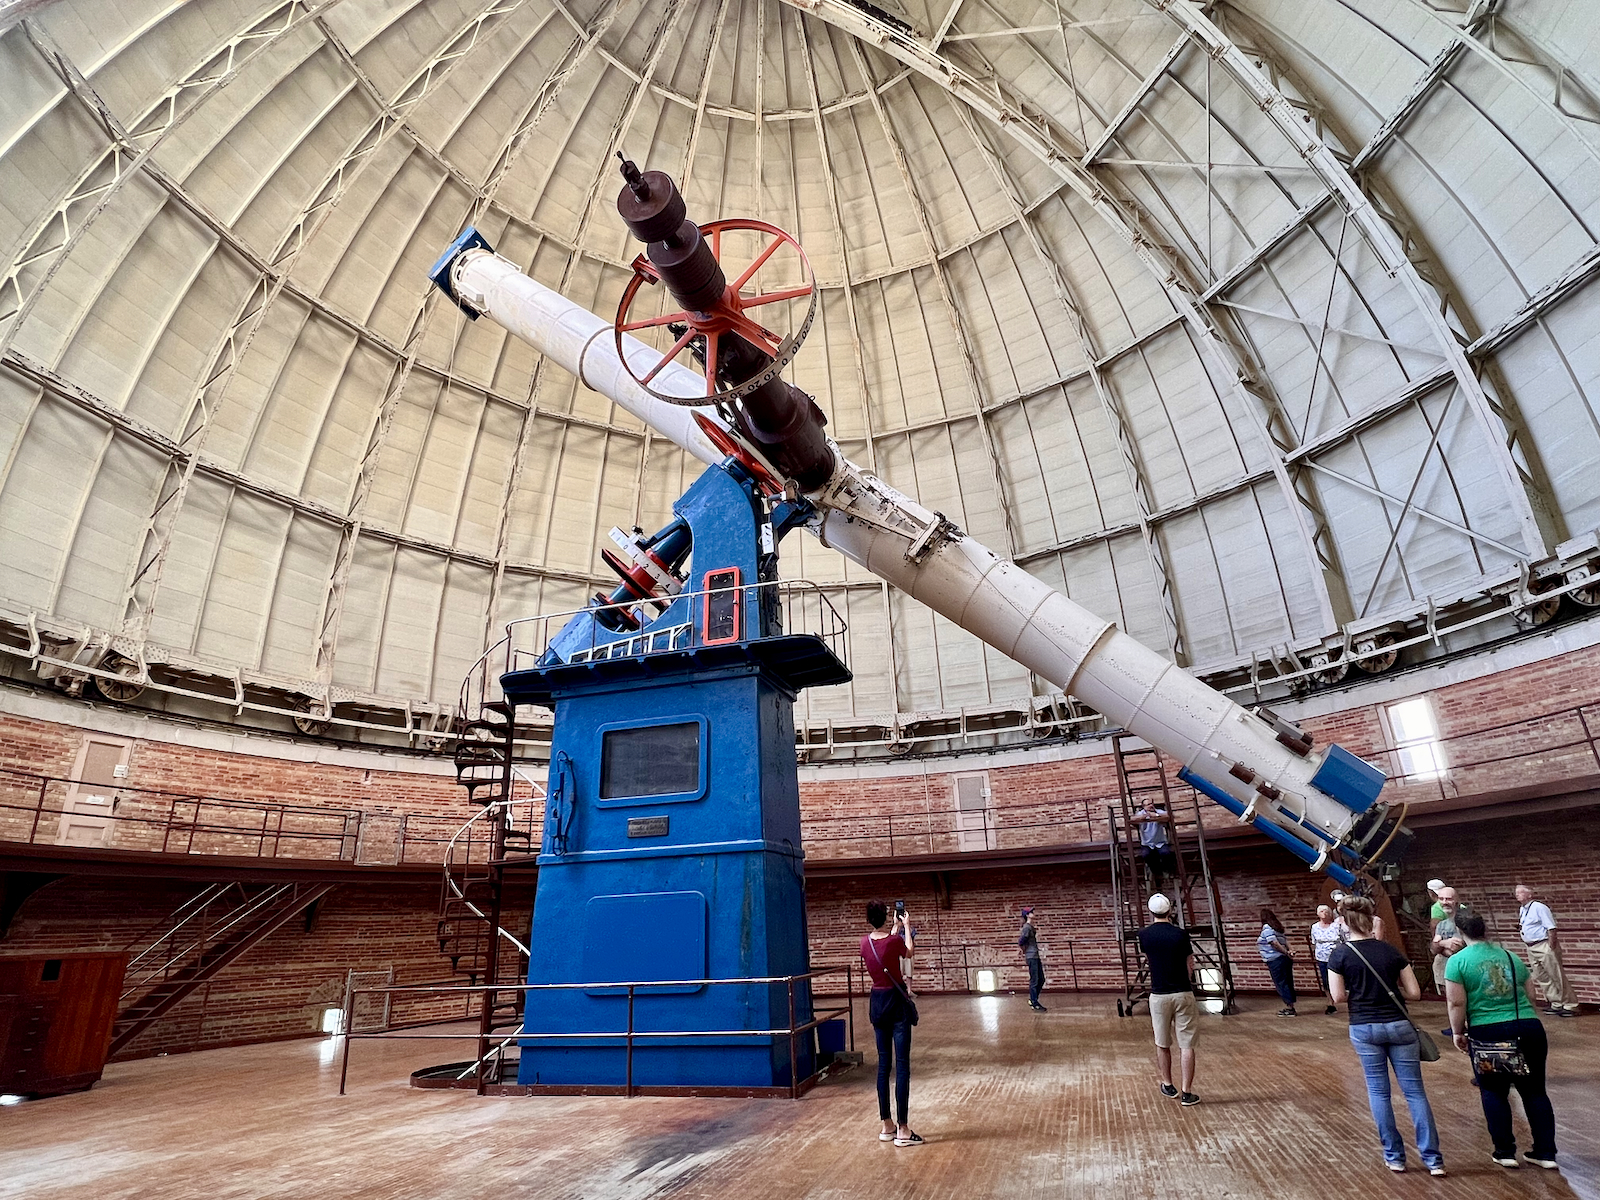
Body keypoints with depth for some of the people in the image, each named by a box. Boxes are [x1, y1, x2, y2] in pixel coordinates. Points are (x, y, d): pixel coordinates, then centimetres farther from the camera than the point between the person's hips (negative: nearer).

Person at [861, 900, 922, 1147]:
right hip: (897, 1002, -6)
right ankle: (902, 1130, 0)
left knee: (884, 1064, 13)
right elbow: (908, 952, 6)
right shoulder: (893, 941, -18)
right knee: (902, 1065, -1)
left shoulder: (865, 942, -1)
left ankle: (887, 1126, 20)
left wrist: (896, 928, 30)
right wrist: (906, 927, 18)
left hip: (877, 1002, 6)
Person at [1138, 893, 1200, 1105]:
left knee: (1162, 1044, 16)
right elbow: (1190, 967, 1)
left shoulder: (1144, 935, -2)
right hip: (1183, 994, -1)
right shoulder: (1180, 935, -8)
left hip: (1159, 995, 1)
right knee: (1186, 1045, 4)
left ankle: (1168, 1086, 28)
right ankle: (1187, 1093, 4)